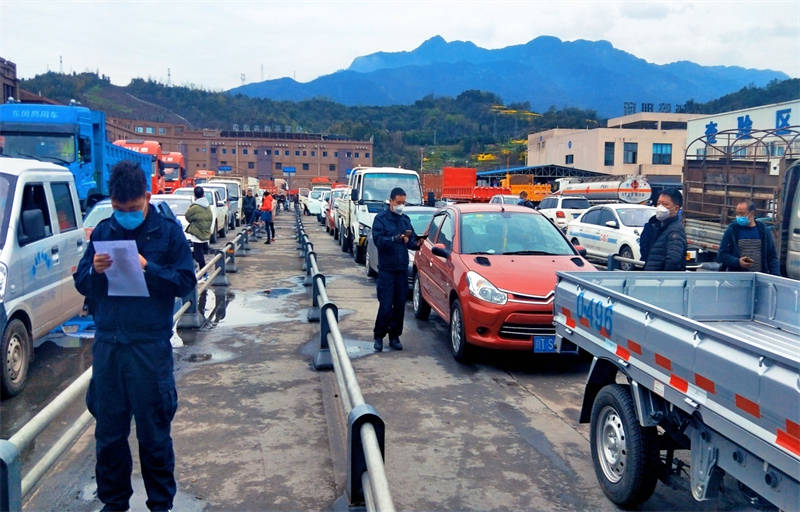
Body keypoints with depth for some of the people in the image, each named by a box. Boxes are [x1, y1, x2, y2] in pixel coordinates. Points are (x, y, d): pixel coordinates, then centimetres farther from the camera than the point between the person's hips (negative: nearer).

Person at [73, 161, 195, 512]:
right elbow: (81, 284, 10)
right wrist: (95, 270, -12)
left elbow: (186, 282, -5)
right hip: (108, 344, 3)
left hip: (151, 346, -3)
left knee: (153, 433, 6)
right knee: (108, 430, 13)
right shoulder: (103, 231, 8)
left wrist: (148, 268, -19)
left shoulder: (168, 232, -1)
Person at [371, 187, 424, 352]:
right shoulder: (381, 218, -2)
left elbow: (411, 241, 12)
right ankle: (378, 336, 10)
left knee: (400, 305, 7)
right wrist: (397, 238, -27)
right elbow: (378, 240, -15)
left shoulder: (405, 219, 14)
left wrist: (416, 244, -10)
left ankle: (395, 336, 18)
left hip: (402, 269, 5)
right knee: (386, 305, -6)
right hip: (386, 269, -5)